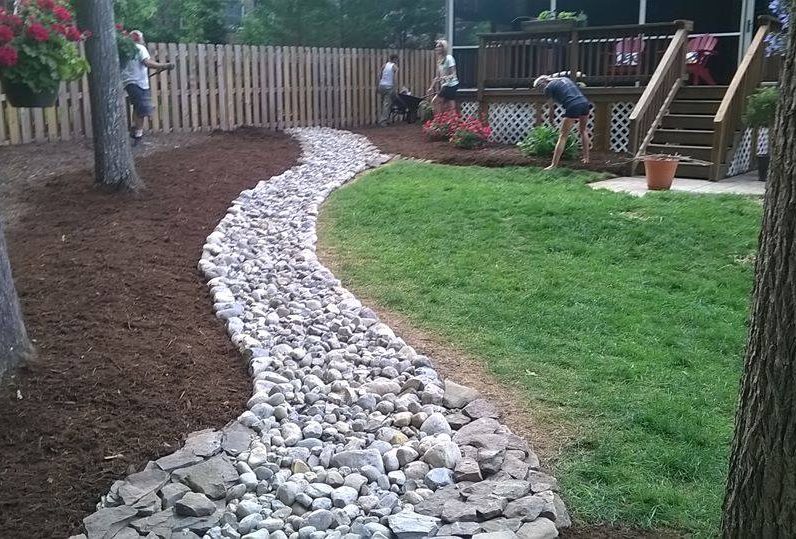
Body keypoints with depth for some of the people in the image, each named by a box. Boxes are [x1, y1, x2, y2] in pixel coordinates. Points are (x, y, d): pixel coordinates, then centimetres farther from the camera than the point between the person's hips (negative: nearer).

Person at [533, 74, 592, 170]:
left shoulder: (548, 88, 6)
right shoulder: (565, 78, 26)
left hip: (573, 107, -6)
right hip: (585, 102, 6)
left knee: (563, 136, -2)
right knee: (583, 131, 26)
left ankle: (554, 165, -4)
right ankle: (586, 158, 31)